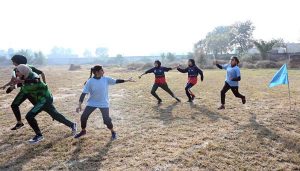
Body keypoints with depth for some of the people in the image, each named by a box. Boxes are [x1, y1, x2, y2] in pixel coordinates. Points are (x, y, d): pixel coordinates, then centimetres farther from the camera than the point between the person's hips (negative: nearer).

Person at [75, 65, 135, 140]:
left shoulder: (106, 79, -9)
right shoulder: (90, 82, -14)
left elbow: (116, 81, 0)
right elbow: (83, 93, -14)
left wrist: (126, 80, -6)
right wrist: (79, 105, -20)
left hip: (104, 103, 0)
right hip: (92, 103, 1)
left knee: (107, 120, -8)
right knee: (83, 117, -1)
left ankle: (113, 132, 19)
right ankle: (83, 131, 28)